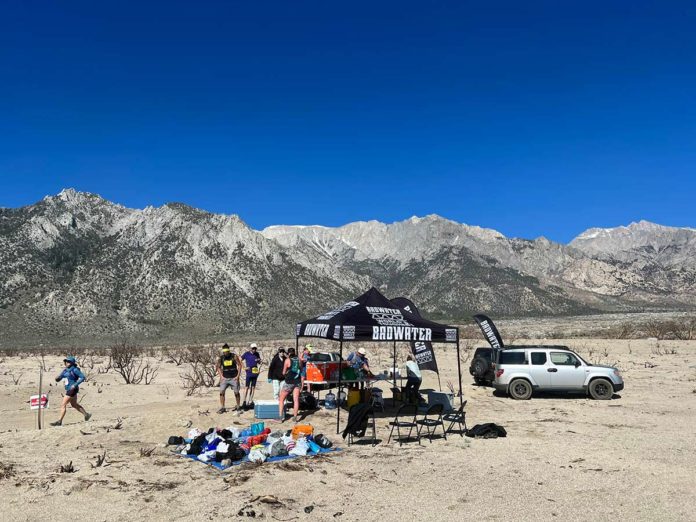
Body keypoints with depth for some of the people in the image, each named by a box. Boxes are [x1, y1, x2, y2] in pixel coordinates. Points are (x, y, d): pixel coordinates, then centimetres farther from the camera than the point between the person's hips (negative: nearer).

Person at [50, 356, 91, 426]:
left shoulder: (74, 370, -15)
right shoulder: (65, 370, 8)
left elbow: (82, 377, -18)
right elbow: (58, 379, 11)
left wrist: (75, 385, -24)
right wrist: (57, 378, -13)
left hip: (72, 390, -10)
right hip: (68, 389, 10)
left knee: (63, 405, -8)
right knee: (74, 405, 21)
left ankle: (59, 421, -1)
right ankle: (86, 415, 33)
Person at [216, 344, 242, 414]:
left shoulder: (234, 356, -8)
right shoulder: (221, 358, -2)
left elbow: (239, 365, -2)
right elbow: (219, 367, 10)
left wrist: (238, 376, -8)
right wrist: (221, 376, 0)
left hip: (234, 378, -2)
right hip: (225, 378, 2)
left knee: (236, 392, 2)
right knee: (221, 392, -8)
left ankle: (238, 407, 18)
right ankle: (222, 407, 1)